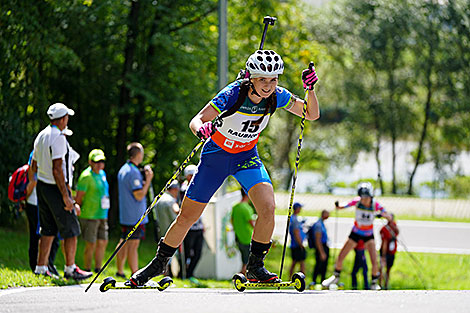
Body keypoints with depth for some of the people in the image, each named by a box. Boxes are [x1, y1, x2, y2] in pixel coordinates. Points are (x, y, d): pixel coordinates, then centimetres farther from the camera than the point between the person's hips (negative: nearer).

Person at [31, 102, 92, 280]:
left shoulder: (41, 136, 11)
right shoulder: (58, 138, -18)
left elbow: (34, 166, 18)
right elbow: (57, 169, -22)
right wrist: (66, 197, -22)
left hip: (42, 186, 9)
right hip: (56, 188, -9)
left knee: (48, 230, 13)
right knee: (71, 230, 0)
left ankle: (41, 268, 11)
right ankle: (70, 269, 3)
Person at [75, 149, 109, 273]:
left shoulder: (102, 173, 13)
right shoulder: (86, 176, -13)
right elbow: (79, 197, -12)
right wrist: (77, 211, -4)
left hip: (102, 215, 8)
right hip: (89, 216, -8)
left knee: (102, 242, 7)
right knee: (91, 244, -6)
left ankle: (98, 270, 15)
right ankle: (87, 271, 3)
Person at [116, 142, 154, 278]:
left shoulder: (123, 170, 14)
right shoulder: (133, 172, -17)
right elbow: (139, 195, -20)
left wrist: (144, 178, 18)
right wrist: (148, 180, -12)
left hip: (125, 215, 10)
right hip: (135, 216, -10)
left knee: (124, 242, 15)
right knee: (133, 244, -10)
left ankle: (120, 271, 21)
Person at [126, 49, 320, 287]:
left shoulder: (277, 97, -16)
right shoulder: (233, 94, -27)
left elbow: (312, 115, -6)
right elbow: (196, 120, -30)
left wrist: (310, 89, -24)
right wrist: (200, 129, -54)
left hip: (246, 157, 2)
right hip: (216, 155, -2)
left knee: (268, 208, -23)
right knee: (186, 217, 2)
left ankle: (255, 267, -4)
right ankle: (159, 263, 25)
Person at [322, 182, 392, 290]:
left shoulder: (376, 205, -21)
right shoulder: (357, 201, -19)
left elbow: (389, 217, -21)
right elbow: (341, 207, -13)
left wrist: (383, 214, -43)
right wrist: (338, 206, -37)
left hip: (368, 235, -1)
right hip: (356, 233, 1)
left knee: (374, 262, -12)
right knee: (340, 257, 1)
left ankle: (374, 283, 12)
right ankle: (336, 276, 28)